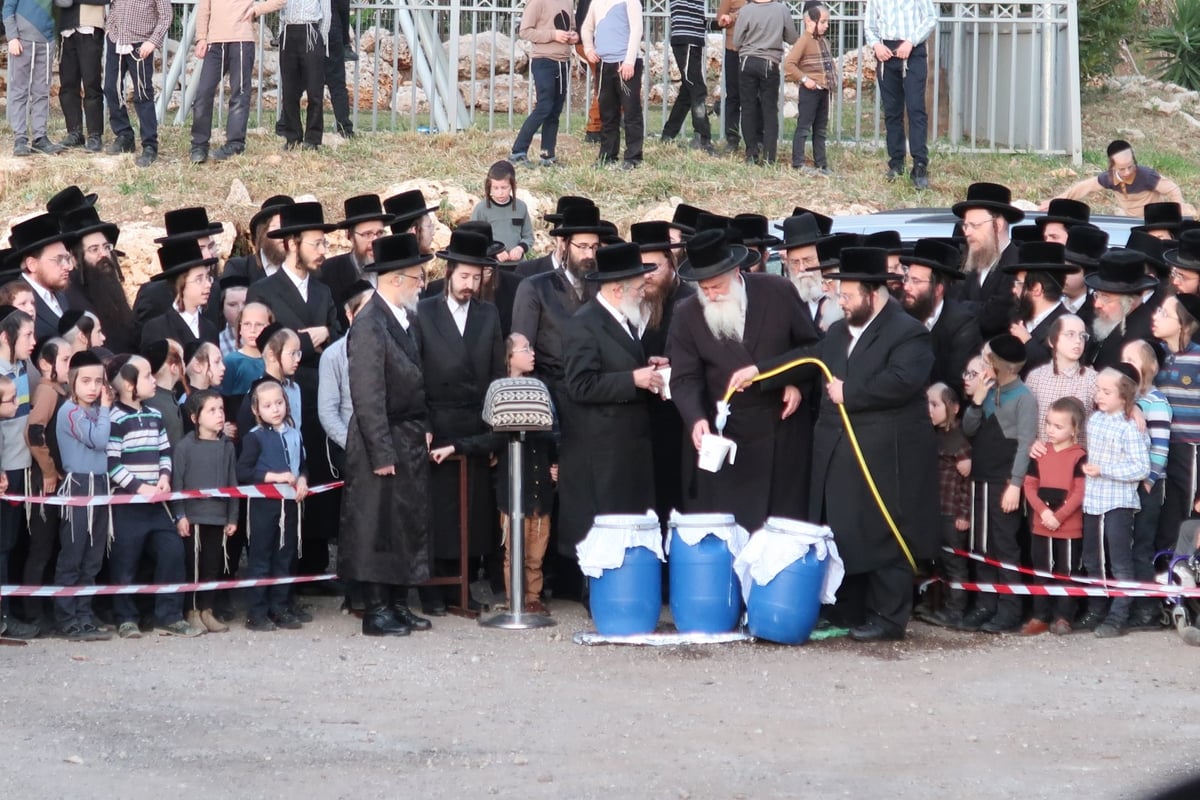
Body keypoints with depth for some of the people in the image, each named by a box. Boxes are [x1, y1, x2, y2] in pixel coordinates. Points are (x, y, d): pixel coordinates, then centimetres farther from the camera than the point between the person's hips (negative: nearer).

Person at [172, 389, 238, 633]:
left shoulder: (227, 447, 7)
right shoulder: (186, 446, -7)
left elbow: (232, 483, 11)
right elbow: (176, 482, -7)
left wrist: (232, 517, 10)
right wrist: (179, 515, -11)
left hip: (219, 516, 4)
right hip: (193, 516, -4)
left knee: (213, 565, 9)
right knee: (193, 565, 2)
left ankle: (206, 610, 18)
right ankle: (192, 611, 11)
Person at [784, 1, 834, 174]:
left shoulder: (823, 41, 12)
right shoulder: (804, 41, -14)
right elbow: (789, 64, -21)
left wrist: (832, 81, 9)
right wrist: (804, 79, -20)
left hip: (823, 90, 9)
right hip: (810, 90, -9)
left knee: (820, 130, 12)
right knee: (804, 127, -4)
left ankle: (821, 164, 17)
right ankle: (798, 163, -1)